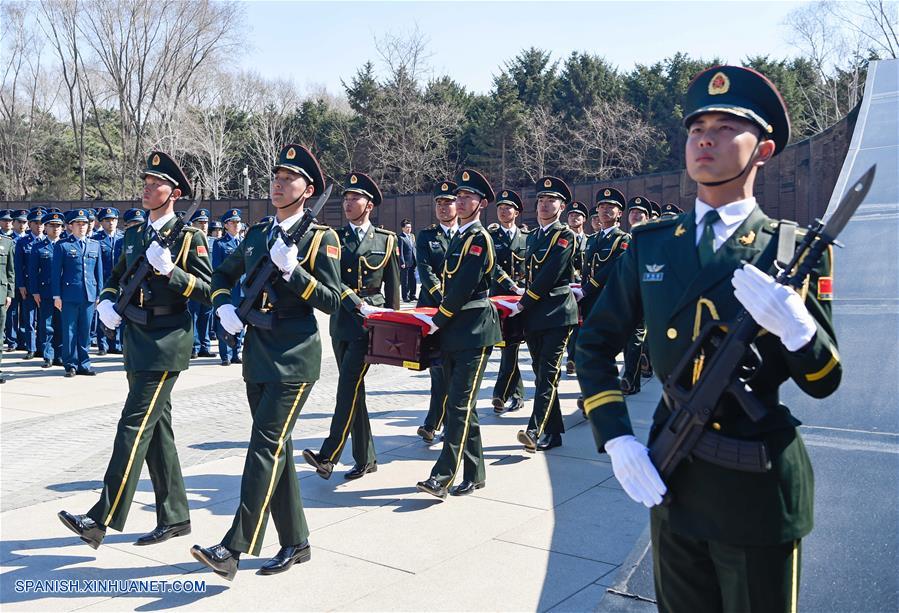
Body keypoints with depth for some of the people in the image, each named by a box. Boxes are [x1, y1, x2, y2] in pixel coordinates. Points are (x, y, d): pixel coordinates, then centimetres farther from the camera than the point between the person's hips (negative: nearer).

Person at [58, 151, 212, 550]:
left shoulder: (189, 236, -6)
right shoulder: (134, 235, 14)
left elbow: (208, 290, -11)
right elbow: (116, 279, 25)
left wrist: (170, 271, -23)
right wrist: (106, 302, 6)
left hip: (167, 341, -8)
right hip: (136, 339, 8)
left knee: (134, 425, -11)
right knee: (156, 428, 11)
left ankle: (102, 519, -8)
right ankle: (175, 517, 20)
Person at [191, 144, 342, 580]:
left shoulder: (322, 238, -5)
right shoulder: (256, 235, 13)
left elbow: (332, 302, -11)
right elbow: (223, 275, 24)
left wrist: (292, 270, -22)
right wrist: (223, 305, 5)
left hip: (295, 360, -7)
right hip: (257, 356, 7)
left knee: (265, 447, -11)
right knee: (276, 450, 11)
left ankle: (233, 549, -10)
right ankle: (295, 543, 23)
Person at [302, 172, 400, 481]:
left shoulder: (386, 240, 5)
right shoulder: (335, 238, 10)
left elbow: (393, 287, 7)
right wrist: (358, 305, -17)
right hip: (341, 320, 4)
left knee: (349, 385, -14)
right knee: (352, 388, 7)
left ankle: (328, 456, -14)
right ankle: (365, 458, 17)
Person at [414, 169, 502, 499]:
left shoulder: (479, 238, -10)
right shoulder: (460, 237, 18)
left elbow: (464, 287, -17)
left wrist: (438, 320, -11)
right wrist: (440, 318, 11)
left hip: (474, 332, -9)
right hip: (454, 332, 9)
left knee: (460, 405, -10)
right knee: (460, 405, 10)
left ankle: (443, 476, -11)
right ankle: (474, 474, 19)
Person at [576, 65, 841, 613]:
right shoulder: (651, 244, 2)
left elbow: (824, 382, -4)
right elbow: (596, 345, 6)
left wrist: (794, 324, -26)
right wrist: (616, 440, -4)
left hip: (758, 486, -3)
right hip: (669, 476, 3)